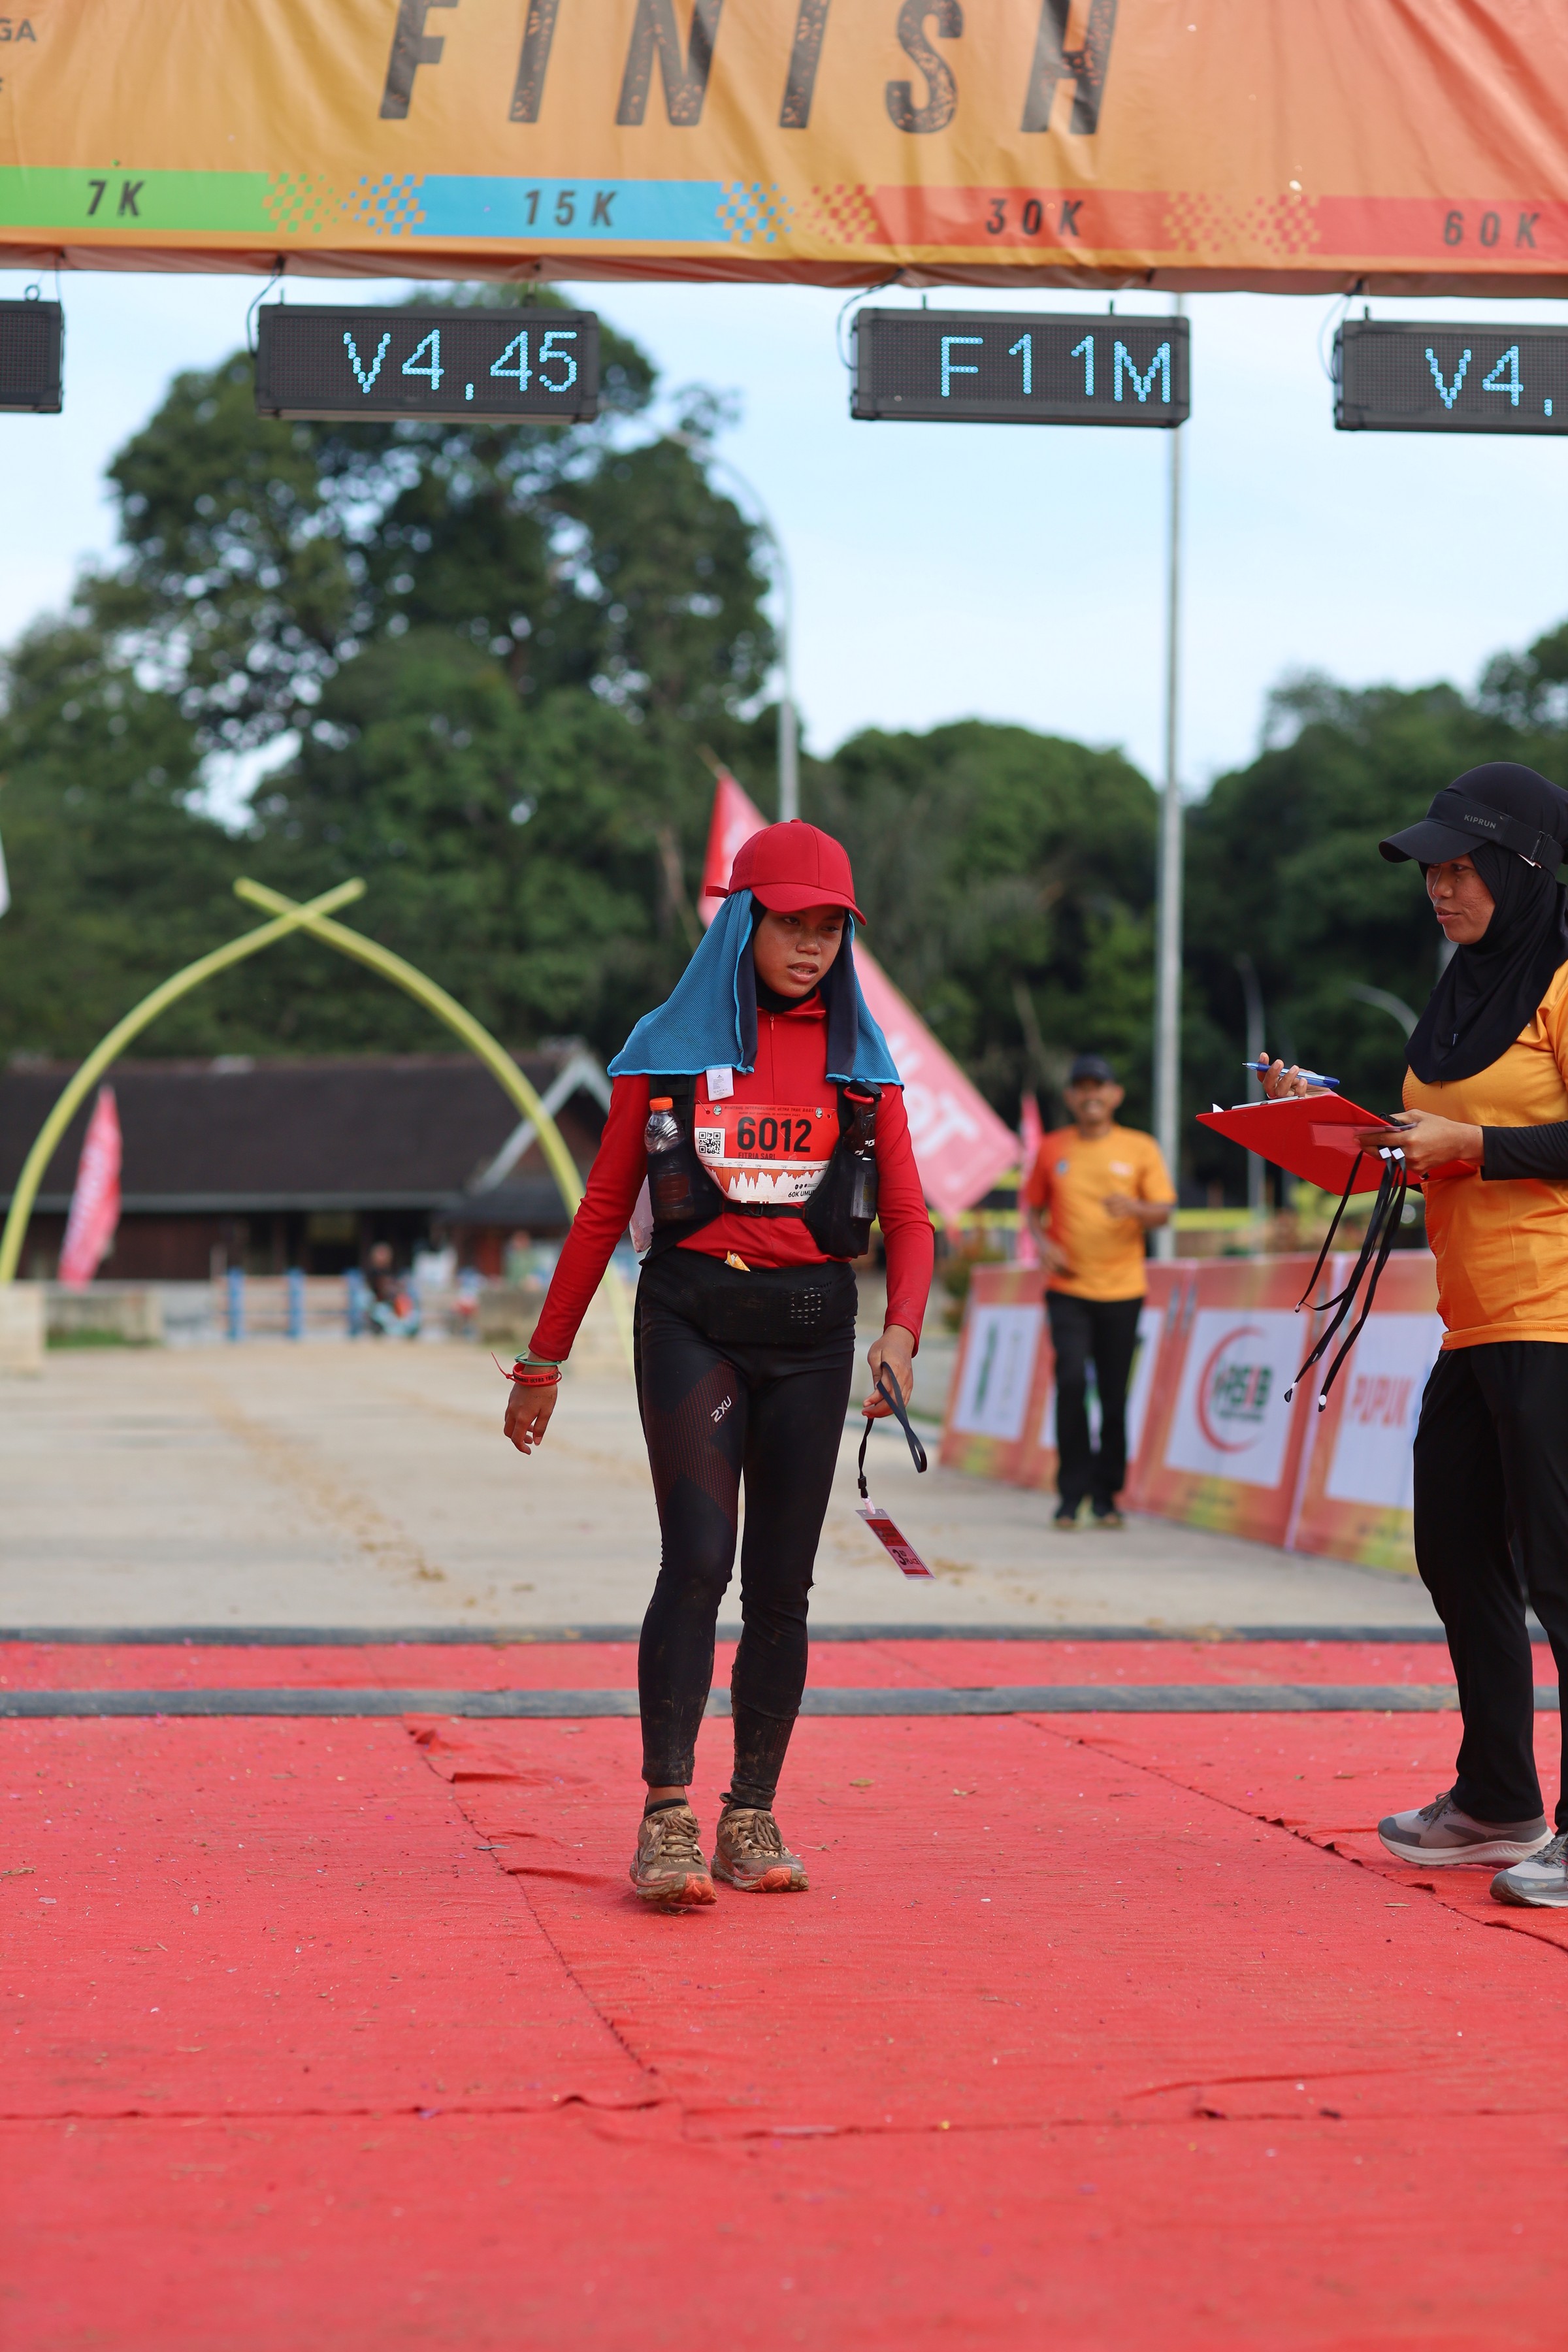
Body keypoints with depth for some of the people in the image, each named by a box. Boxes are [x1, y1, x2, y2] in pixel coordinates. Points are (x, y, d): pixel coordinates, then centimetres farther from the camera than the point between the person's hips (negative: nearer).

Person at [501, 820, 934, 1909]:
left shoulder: (860, 1060, 10)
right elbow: (605, 1208, 9)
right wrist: (545, 1359, 10)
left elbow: (907, 1215, 6)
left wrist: (902, 1331, -13)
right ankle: (666, 1817, -16)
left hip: (811, 1331, 3)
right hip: (692, 1318, -2)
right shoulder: (667, 1049, 5)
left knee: (781, 1584, 4)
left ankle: (754, 1818, 11)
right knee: (698, 1562, -15)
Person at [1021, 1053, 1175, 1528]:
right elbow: (1033, 1208, 15)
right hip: (1068, 1288, 0)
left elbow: (1163, 1212, 1)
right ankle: (1072, 1490, -4)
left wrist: (1134, 1207, -20)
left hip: (1121, 1288, 0)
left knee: (1115, 1394, 1)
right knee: (1071, 1381, -14)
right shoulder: (1051, 1149, 7)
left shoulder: (1140, 1149, 4)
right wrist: (1043, 1243, -4)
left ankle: (1106, 1494, 14)